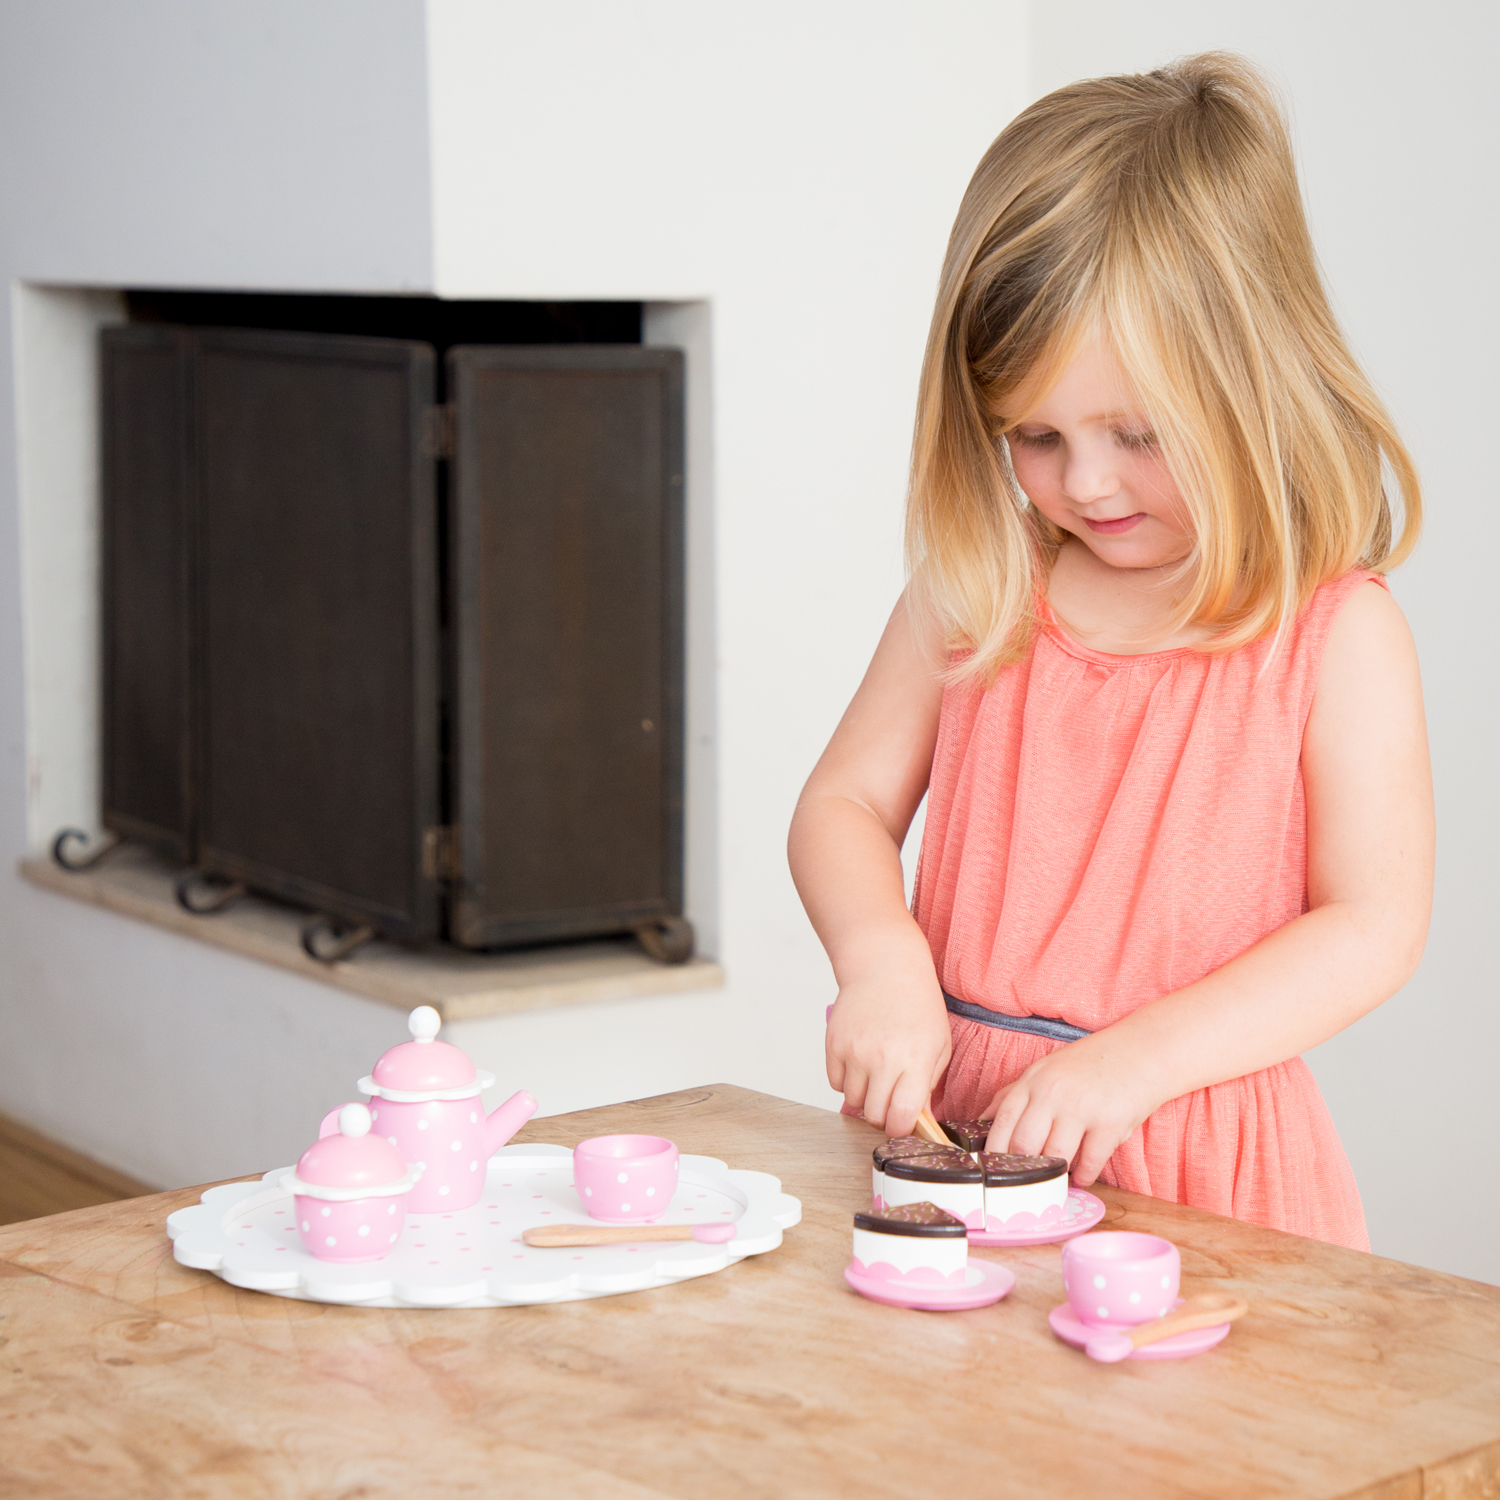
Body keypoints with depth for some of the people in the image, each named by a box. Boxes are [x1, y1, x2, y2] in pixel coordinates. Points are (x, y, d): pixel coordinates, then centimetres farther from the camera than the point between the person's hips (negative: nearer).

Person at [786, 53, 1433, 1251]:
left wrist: (1132, 1058, -16)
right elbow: (844, 804, 10)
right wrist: (882, 959, -11)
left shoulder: (1336, 635, -3)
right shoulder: (978, 589, 8)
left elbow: (1373, 927, -6)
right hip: (955, 1129, 3)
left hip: (1195, 1166, -2)